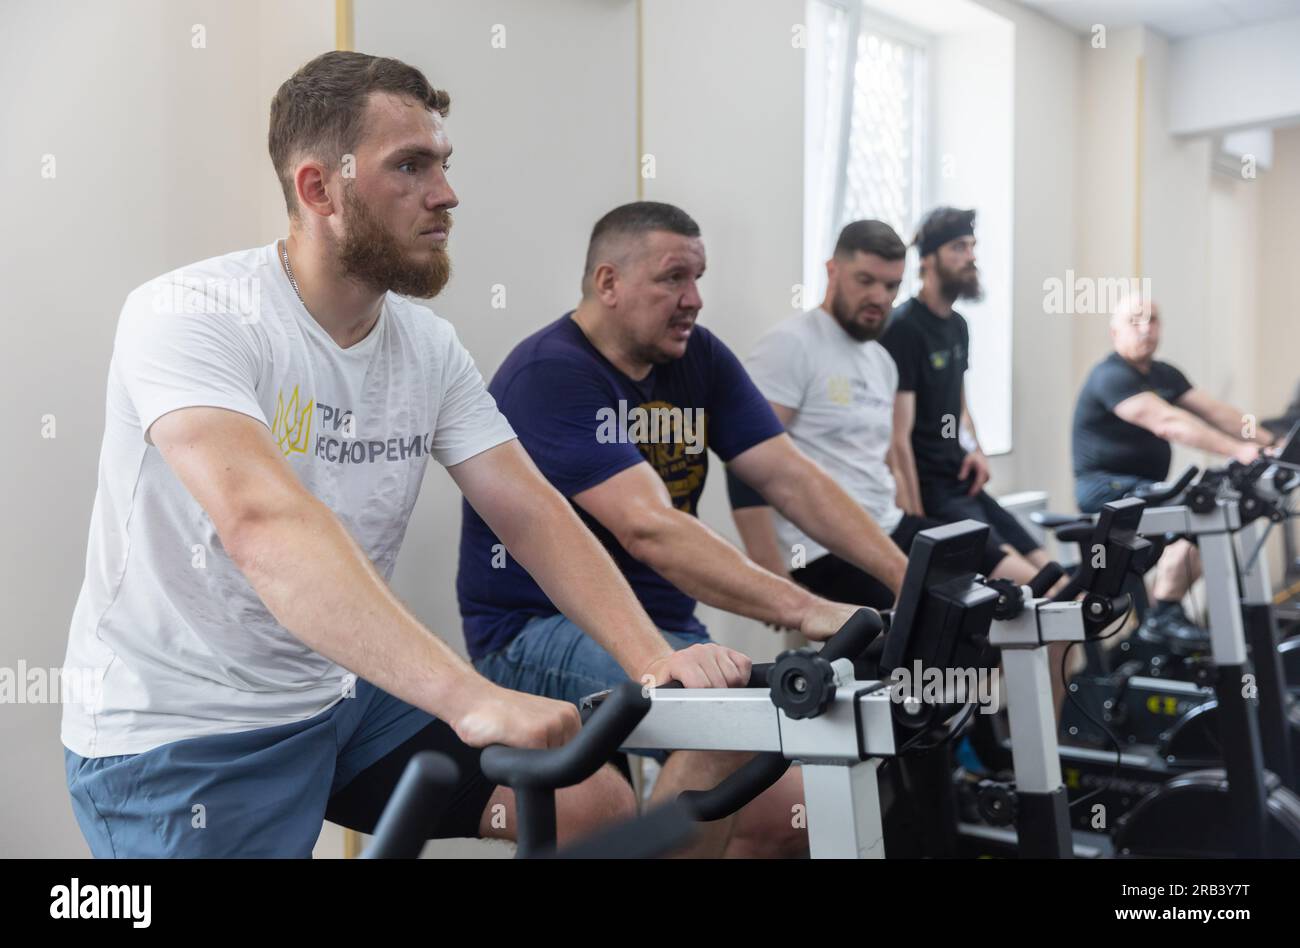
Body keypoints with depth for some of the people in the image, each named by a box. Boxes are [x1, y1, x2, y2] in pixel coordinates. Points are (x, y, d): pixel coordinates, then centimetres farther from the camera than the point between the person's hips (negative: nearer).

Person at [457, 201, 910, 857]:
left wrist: (908, 578, -13)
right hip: (538, 632, -7)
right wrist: (807, 611, -36)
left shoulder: (700, 359, 4)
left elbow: (792, 480, -1)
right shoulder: (550, 375, -19)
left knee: (783, 820, 2)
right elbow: (649, 530, -30)